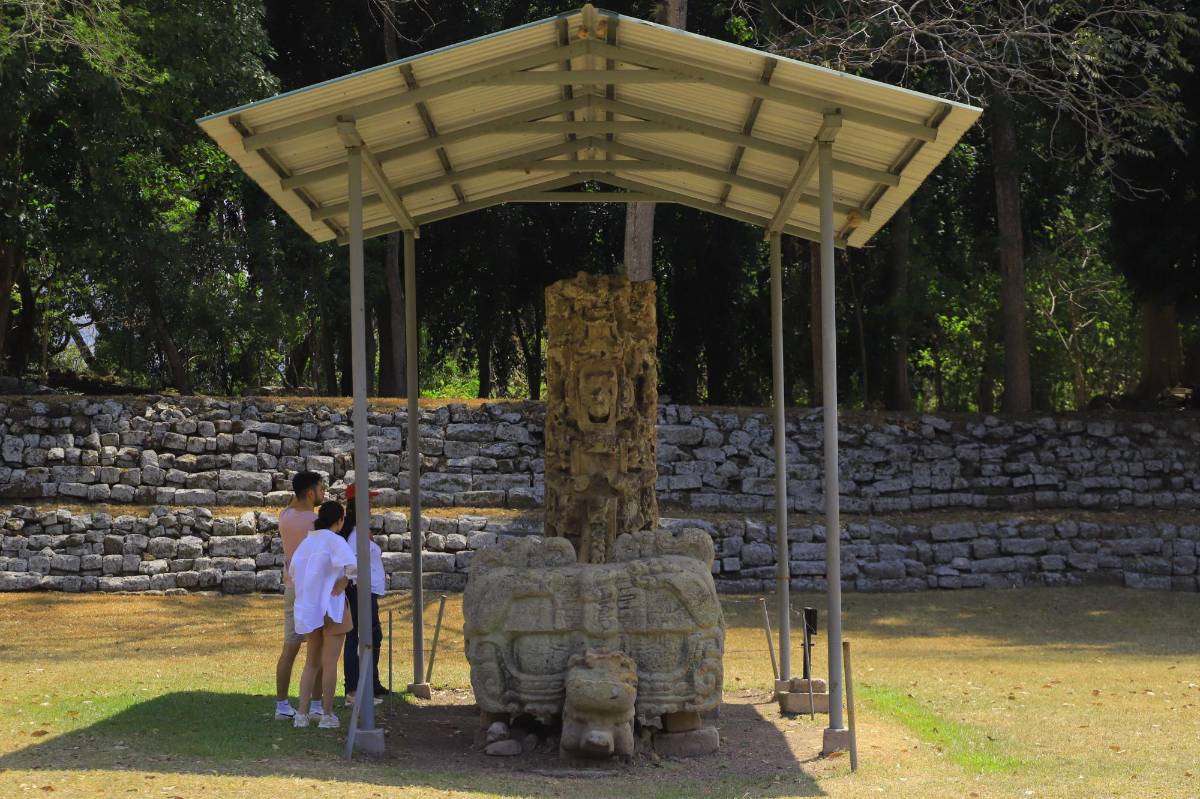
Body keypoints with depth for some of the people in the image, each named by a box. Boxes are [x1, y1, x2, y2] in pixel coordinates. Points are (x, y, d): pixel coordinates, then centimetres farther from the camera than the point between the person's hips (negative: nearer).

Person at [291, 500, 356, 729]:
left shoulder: (307, 541, 8)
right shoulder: (334, 540, -12)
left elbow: (293, 570, 17)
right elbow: (351, 566, -27)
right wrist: (341, 586, -12)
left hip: (309, 608, 6)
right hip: (332, 607, -6)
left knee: (311, 662, 15)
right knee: (330, 662, 3)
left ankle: (302, 714, 8)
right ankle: (327, 715, 7)